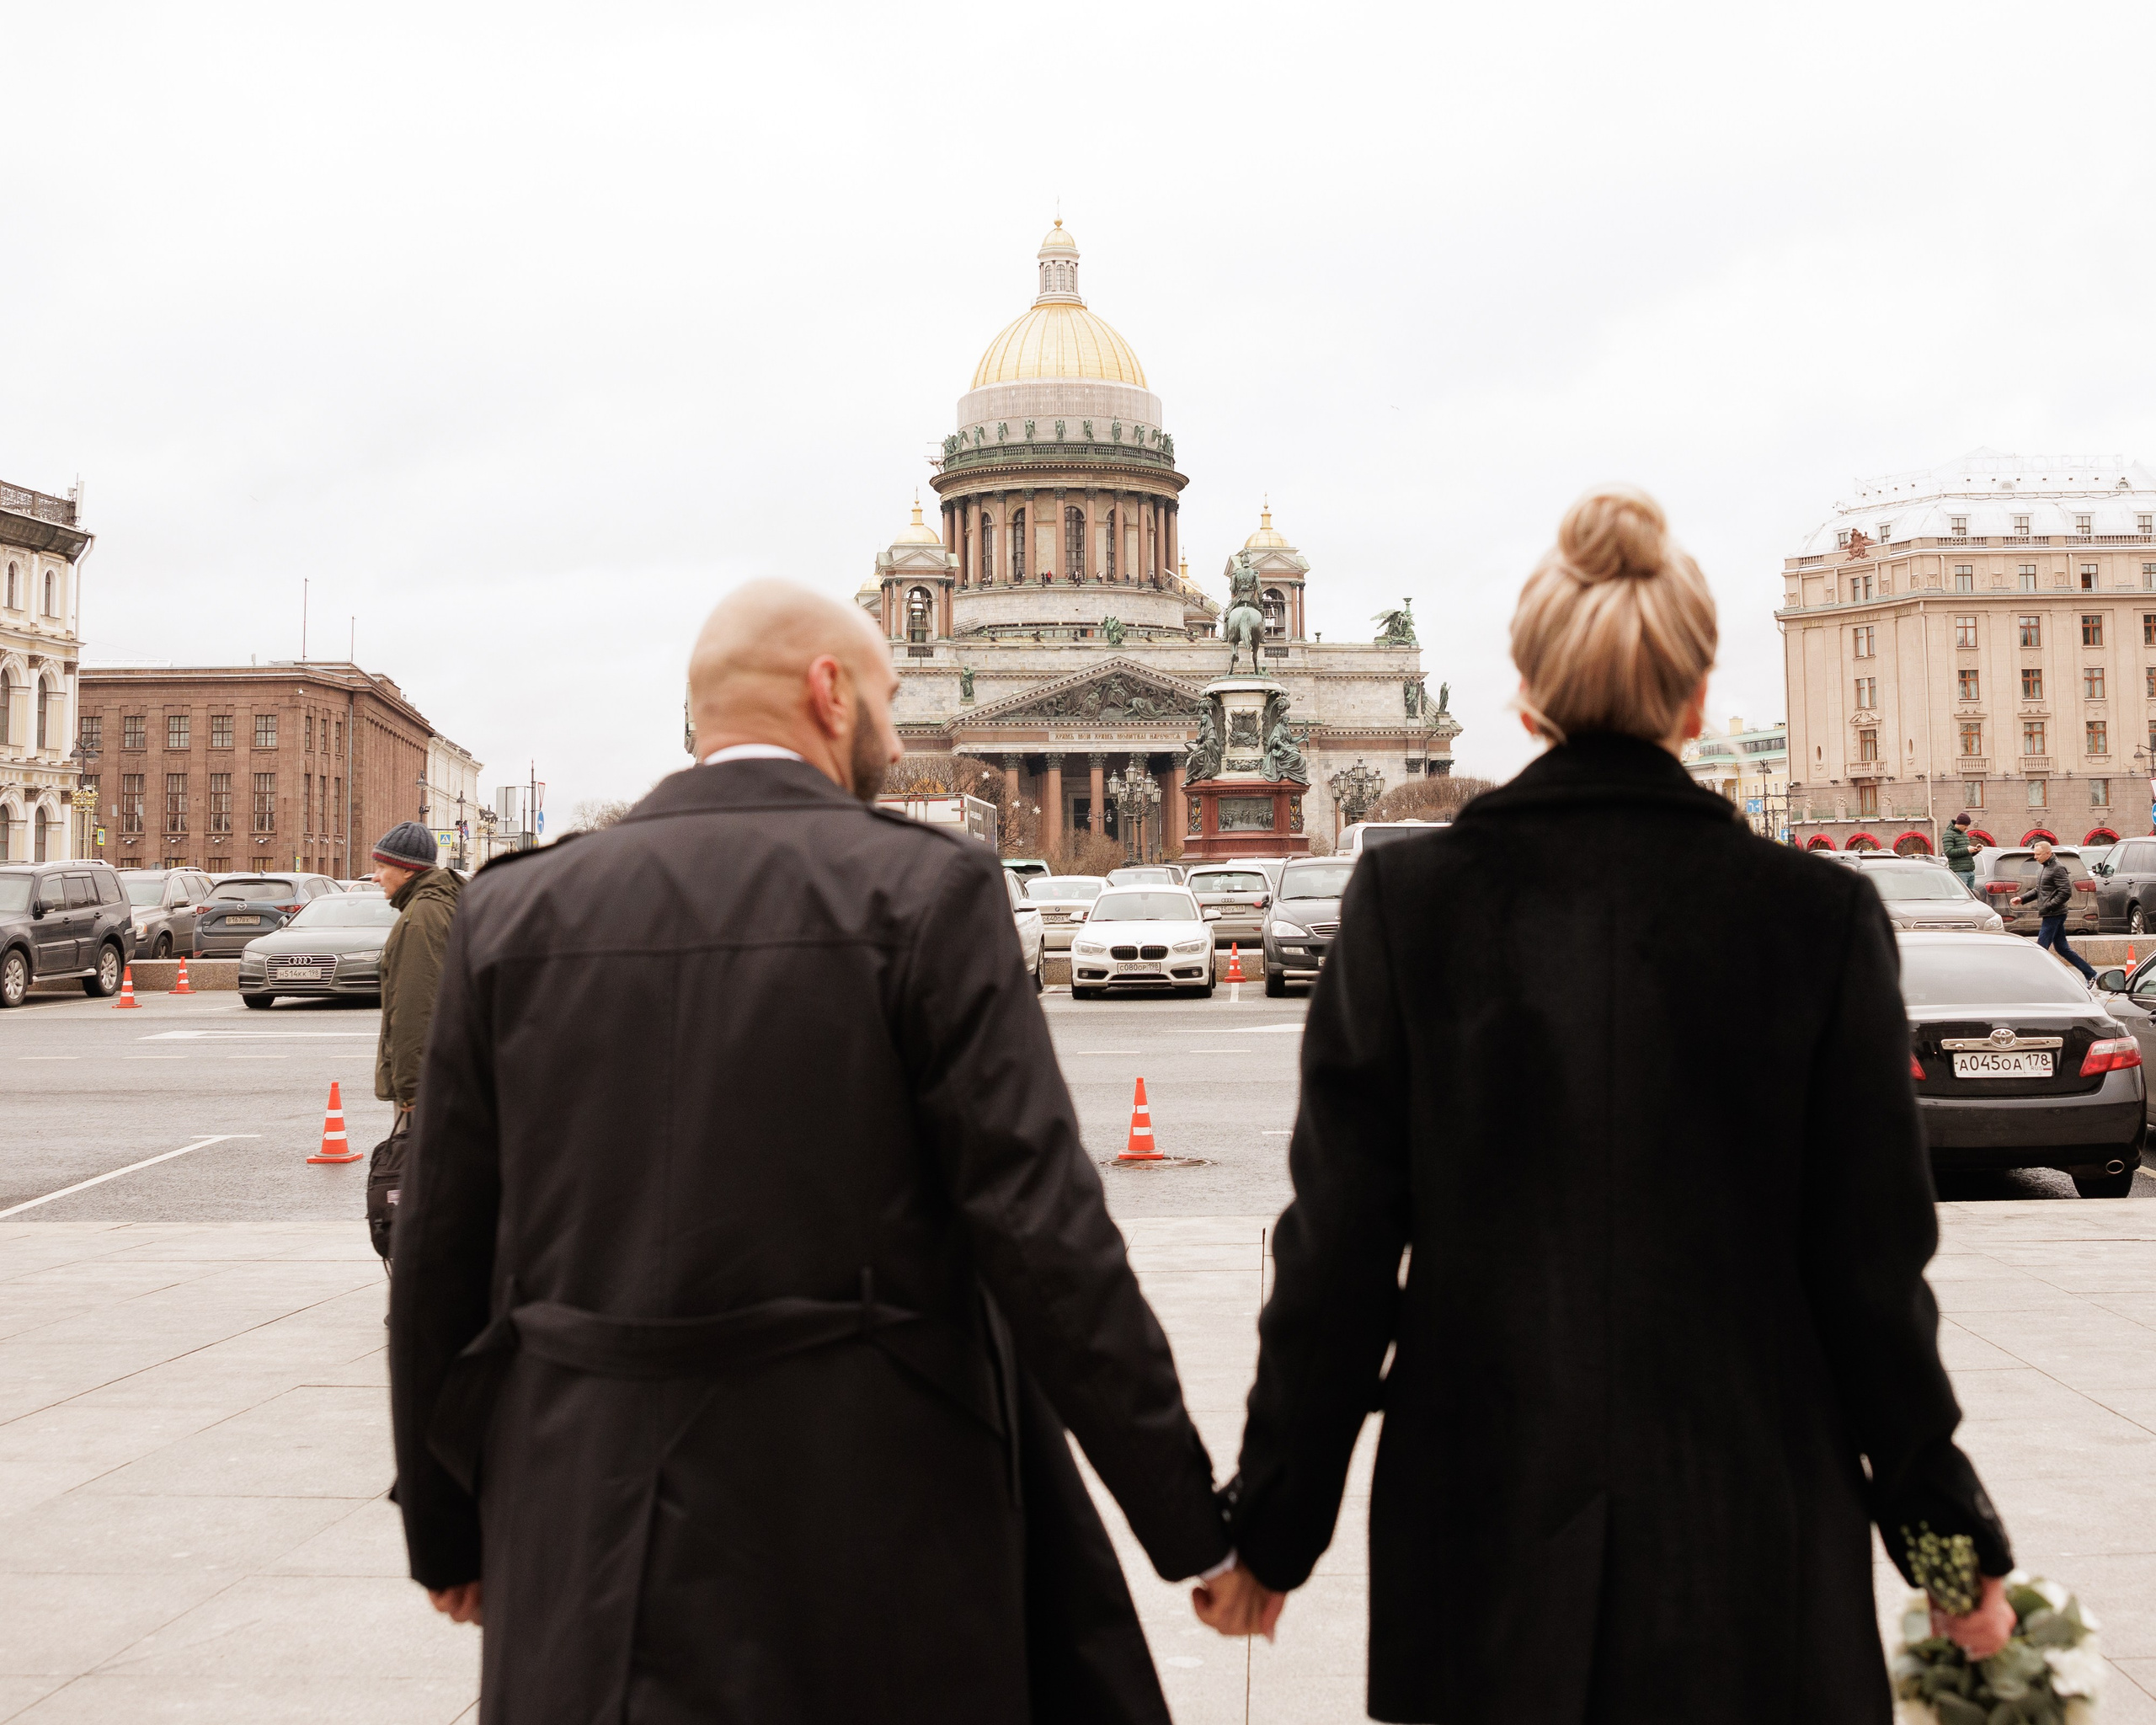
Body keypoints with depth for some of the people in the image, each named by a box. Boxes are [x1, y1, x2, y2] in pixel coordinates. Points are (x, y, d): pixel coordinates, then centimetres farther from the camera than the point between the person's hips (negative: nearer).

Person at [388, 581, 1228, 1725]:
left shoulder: (514, 912, 3)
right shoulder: (926, 889, -8)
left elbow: (440, 1258, 7)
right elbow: (1042, 1236, -13)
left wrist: (445, 1531, 19)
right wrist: (1196, 1528, -7)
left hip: (587, 1561, 4)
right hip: (876, 1560, -3)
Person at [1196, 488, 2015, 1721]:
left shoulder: (1407, 902, -7)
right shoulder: (1820, 917, -7)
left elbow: (1337, 1255, -6)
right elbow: (1872, 1272, -3)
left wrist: (1273, 1530, 4)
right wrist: (1954, 1537, 10)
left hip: (1482, 1540, 0)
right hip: (1751, 1553, 0)